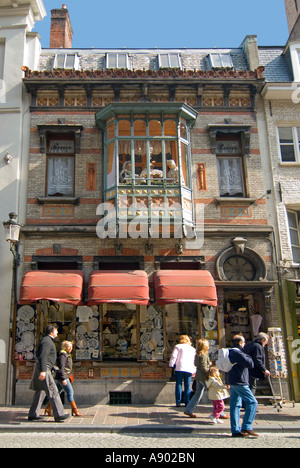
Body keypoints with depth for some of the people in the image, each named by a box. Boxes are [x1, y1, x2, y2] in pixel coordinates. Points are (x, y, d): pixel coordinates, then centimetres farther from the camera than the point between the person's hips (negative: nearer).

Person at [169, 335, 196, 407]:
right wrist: (194, 370, 22)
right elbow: (195, 360, 19)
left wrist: (171, 365, 5)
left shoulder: (178, 346, 8)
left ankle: (178, 402, 0)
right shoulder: (193, 349, 20)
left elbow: (174, 357, -1)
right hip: (189, 369, 3)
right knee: (188, 386, 5)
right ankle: (187, 403, 2)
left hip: (179, 368, -2)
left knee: (178, 385, 2)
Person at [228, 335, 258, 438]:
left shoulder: (230, 352, 16)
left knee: (235, 405, 9)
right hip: (240, 383, -10)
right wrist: (248, 357, -2)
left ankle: (235, 430, 10)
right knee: (252, 402, -5)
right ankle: (246, 427, -8)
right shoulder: (238, 353, -16)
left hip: (233, 383, 10)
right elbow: (251, 364, -17)